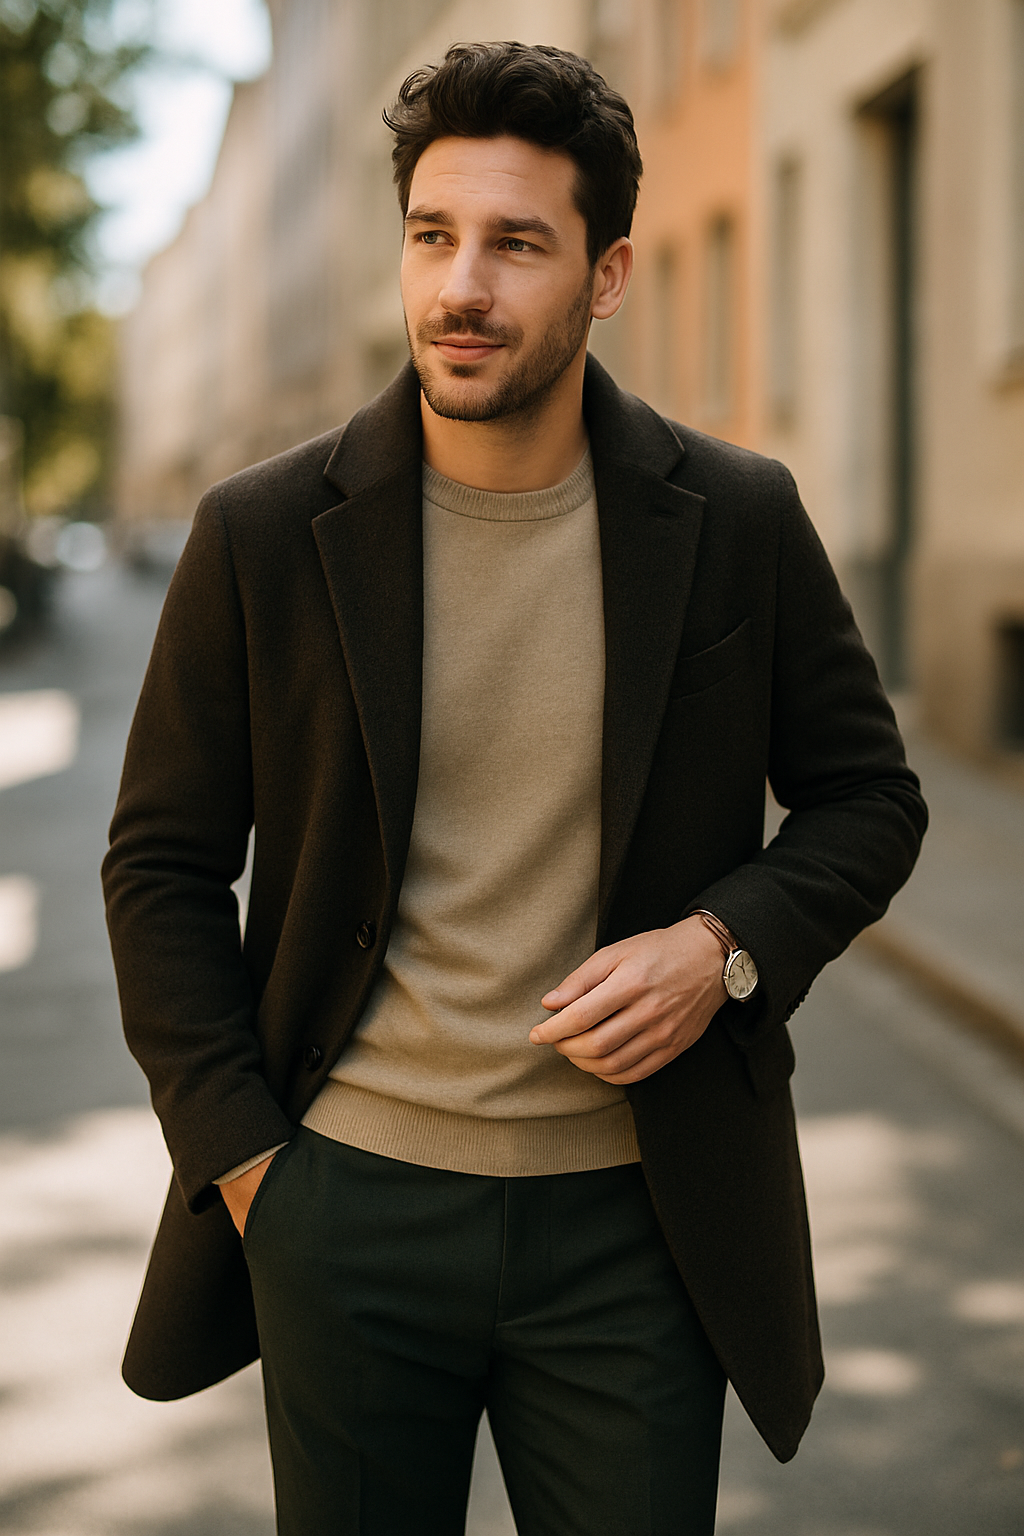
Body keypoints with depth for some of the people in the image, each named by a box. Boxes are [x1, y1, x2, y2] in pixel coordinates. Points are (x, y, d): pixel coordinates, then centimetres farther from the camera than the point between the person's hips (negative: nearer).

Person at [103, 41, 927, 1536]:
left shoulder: (736, 522, -3)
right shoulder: (265, 534, -4)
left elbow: (868, 795, 7)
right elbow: (162, 864, 3)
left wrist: (726, 947, -11)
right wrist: (240, 1158, -3)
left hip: (635, 1223, 0)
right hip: (346, 1212, 0)